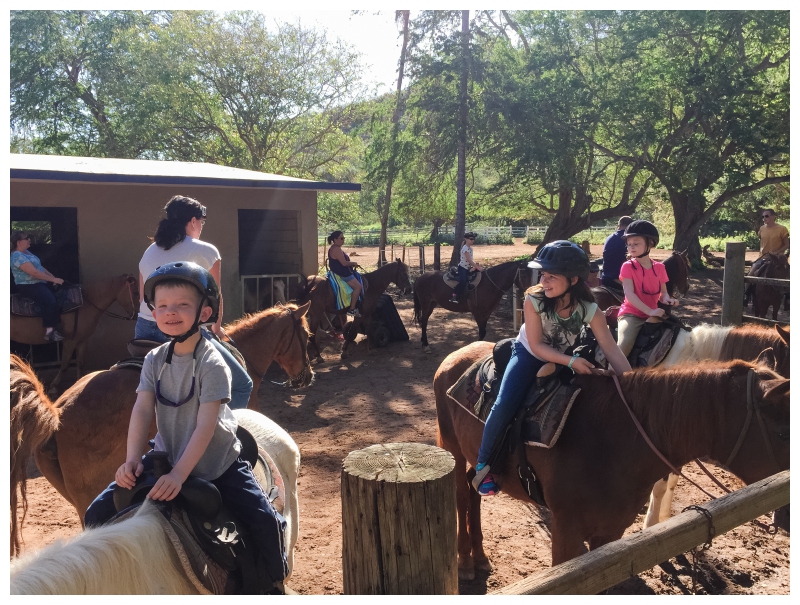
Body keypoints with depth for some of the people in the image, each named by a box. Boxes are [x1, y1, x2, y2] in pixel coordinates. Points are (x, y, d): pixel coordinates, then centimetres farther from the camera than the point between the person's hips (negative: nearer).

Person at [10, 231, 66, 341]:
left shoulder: (26, 252, 15)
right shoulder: (18, 256, -17)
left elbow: (40, 267, 17)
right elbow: (34, 272, -23)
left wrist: (54, 277, 4)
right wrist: (53, 279, -19)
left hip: (39, 284, 10)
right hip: (28, 286, -10)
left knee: (59, 297, -7)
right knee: (50, 302, -31)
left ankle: (54, 328, -7)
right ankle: (49, 332, -28)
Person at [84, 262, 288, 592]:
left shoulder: (212, 364, -18)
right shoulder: (155, 360, -2)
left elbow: (206, 425, -23)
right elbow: (142, 410, -9)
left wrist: (179, 473, -30)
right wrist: (132, 460, -23)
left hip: (219, 463, -4)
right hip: (168, 460, 5)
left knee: (264, 521, -18)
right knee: (98, 515, 0)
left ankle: (273, 581, 10)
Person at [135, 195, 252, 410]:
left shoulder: (149, 252, 13)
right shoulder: (206, 251, -3)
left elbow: (143, 298, 19)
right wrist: (217, 327, 26)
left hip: (144, 330, 7)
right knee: (243, 385, 4)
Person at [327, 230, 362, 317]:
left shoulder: (335, 248, 14)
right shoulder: (337, 249, -20)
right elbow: (344, 263, -24)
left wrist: (351, 263, 11)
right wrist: (353, 263, -7)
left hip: (340, 272, 12)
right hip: (342, 274, -12)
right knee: (358, 286, -14)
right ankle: (352, 309, -11)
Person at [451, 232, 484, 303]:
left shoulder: (470, 248, 11)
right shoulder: (465, 248, -17)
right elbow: (469, 260, -23)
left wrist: (476, 264, -1)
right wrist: (477, 267, -25)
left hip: (468, 268, 10)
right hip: (462, 267, -10)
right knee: (463, 281, -27)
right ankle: (453, 296, -27)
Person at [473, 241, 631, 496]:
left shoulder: (589, 310, -25)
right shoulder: (534, 299, -29)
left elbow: (612, 351, -26)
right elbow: (536, 346, -24)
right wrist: (572, 362, -36)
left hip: (563, 359, 3)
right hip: (529, 355, -2)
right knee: (504, 405, -23)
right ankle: (483, 463, -4)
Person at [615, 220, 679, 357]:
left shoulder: (659, 267, 6)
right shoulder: (628, 266, -5)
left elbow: (663, 292, 11)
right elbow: (629, 294, -15)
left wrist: (667, 299, -16)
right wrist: (650, 311, -25)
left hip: (653, 314, 5)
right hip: (631, 314, -5)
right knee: (624, 345, -29)